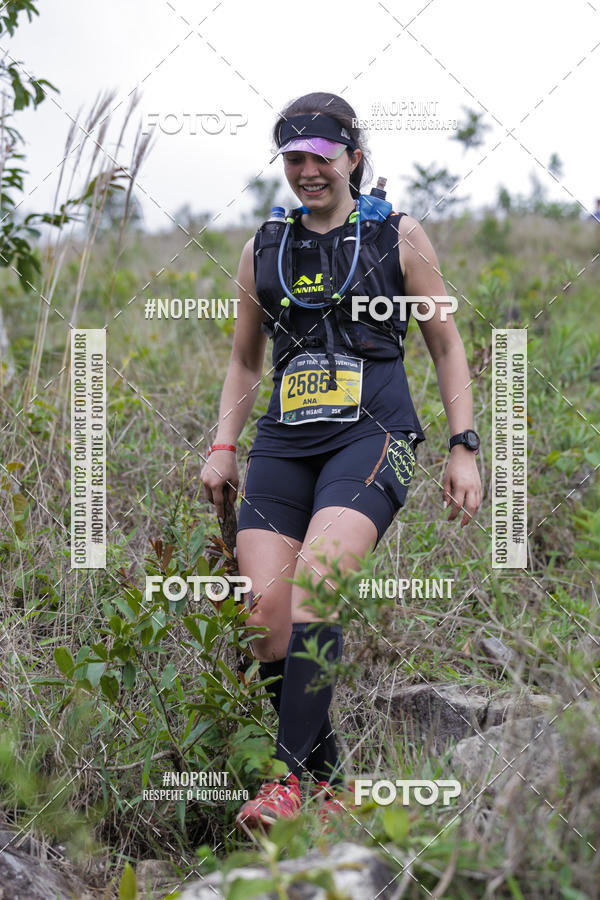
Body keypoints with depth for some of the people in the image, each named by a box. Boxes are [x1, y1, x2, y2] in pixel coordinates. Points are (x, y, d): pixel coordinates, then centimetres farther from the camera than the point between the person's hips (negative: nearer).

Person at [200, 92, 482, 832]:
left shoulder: (398, 237, 8)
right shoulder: (263, 249, 17)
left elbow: (446, 347, 12)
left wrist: (464, 448, 4)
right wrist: (223, 445, 15)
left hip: (372, 436, -4)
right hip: (285, 443, 4)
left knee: (312, 582, -27)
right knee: (261, 612, -13)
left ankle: (291, 775, -28)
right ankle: (325, 776, 2)